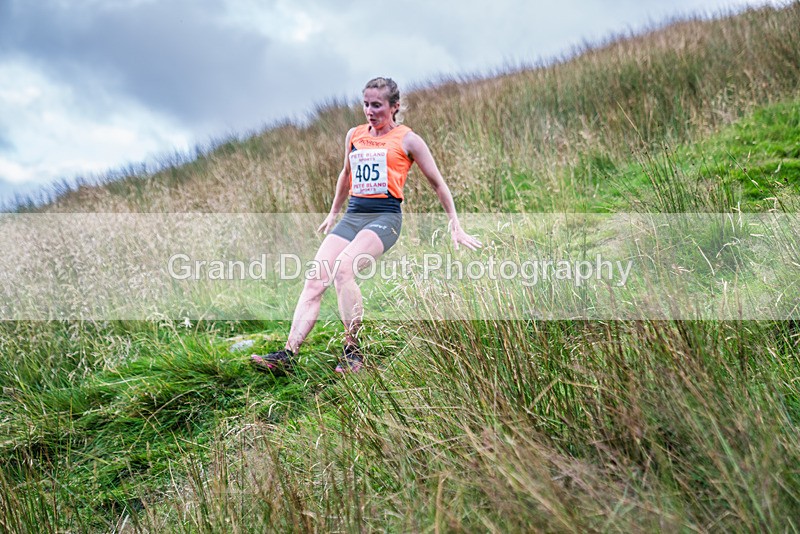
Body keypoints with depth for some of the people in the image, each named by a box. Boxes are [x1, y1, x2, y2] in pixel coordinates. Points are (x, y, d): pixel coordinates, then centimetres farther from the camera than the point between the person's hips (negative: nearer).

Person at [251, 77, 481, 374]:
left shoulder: (407, 140, 4)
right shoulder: (354, 135, 17)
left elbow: (437, 183, 10)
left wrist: (455, 227, 11)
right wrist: (333, 213, 41)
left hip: (385, 216, -5)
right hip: (352, 216, 5)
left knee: (342, 268, -32)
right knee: (315, 281, -14)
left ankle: (352, 352, -24)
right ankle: (288, 354, -20)